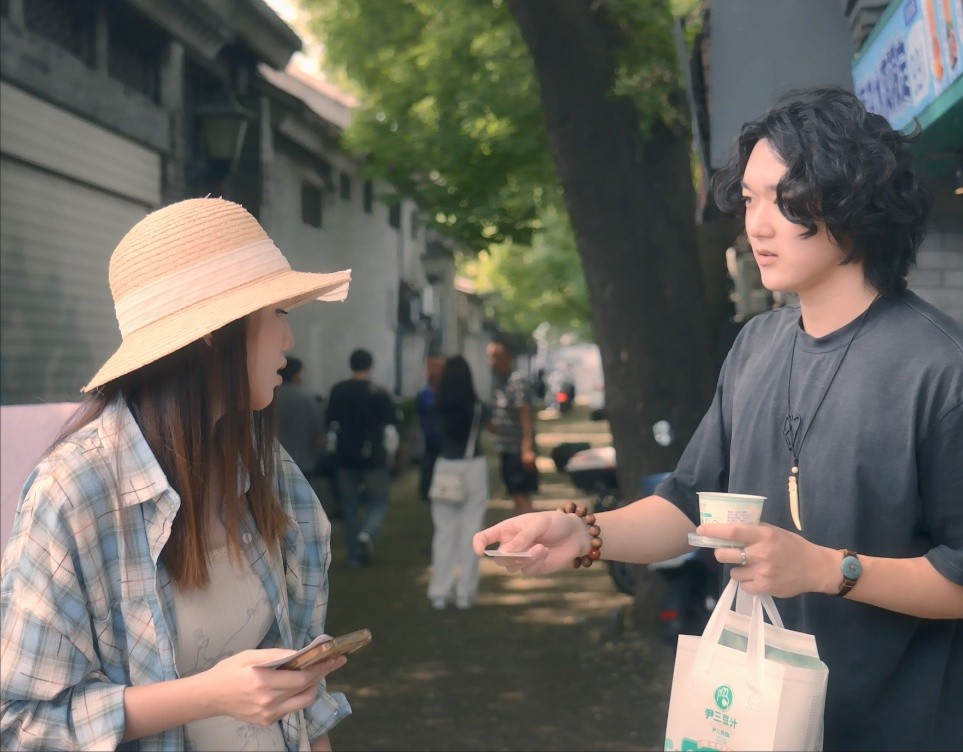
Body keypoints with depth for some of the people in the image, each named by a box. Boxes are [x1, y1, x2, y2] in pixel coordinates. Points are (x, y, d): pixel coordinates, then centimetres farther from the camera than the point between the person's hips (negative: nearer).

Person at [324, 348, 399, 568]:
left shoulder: (338, 391, -3)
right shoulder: (379, 392, -9)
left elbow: (329, 420, -1)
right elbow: (392, 419, -8)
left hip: (346, 457, 2)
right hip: (374, 457, -2)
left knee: (350, 506, 11)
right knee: (378, 502, 8)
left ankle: (354, 554, 10)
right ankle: (367, 534, -20)